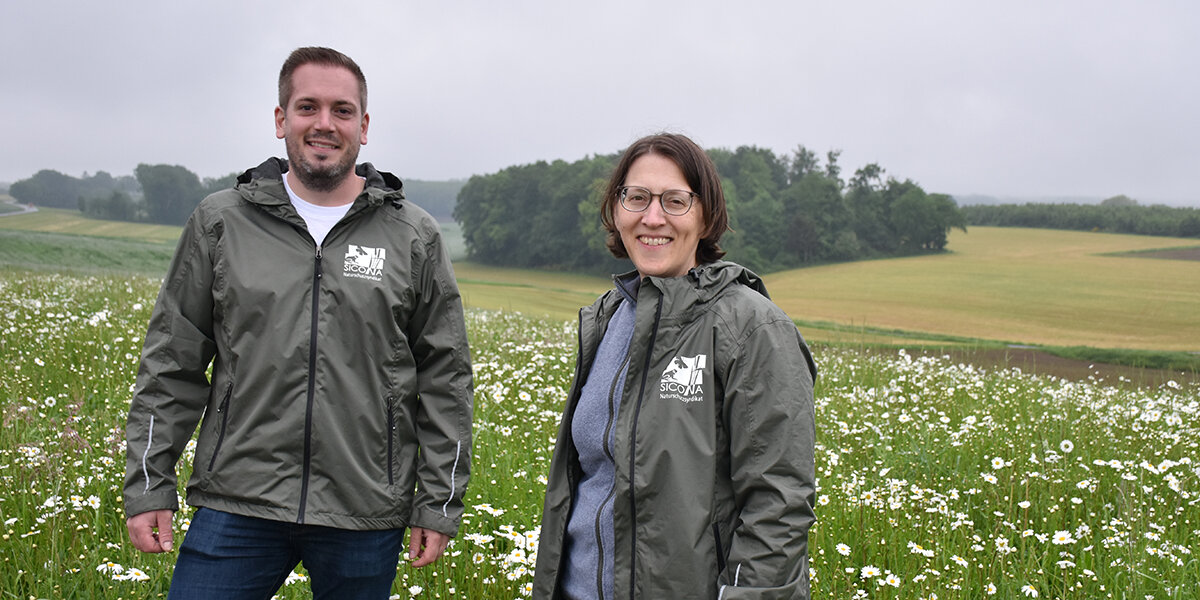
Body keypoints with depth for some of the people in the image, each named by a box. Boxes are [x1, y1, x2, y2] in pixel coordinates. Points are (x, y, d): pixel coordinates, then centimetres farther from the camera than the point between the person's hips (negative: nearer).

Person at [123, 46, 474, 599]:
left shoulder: (415, 237, 4)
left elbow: (445, 380, 5)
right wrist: (148, 488, 3)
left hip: (365, 514, 0)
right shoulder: (220, 222, 6)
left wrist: (439, 504, 2)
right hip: (237, 507, 0)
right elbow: (171, 366, 8)